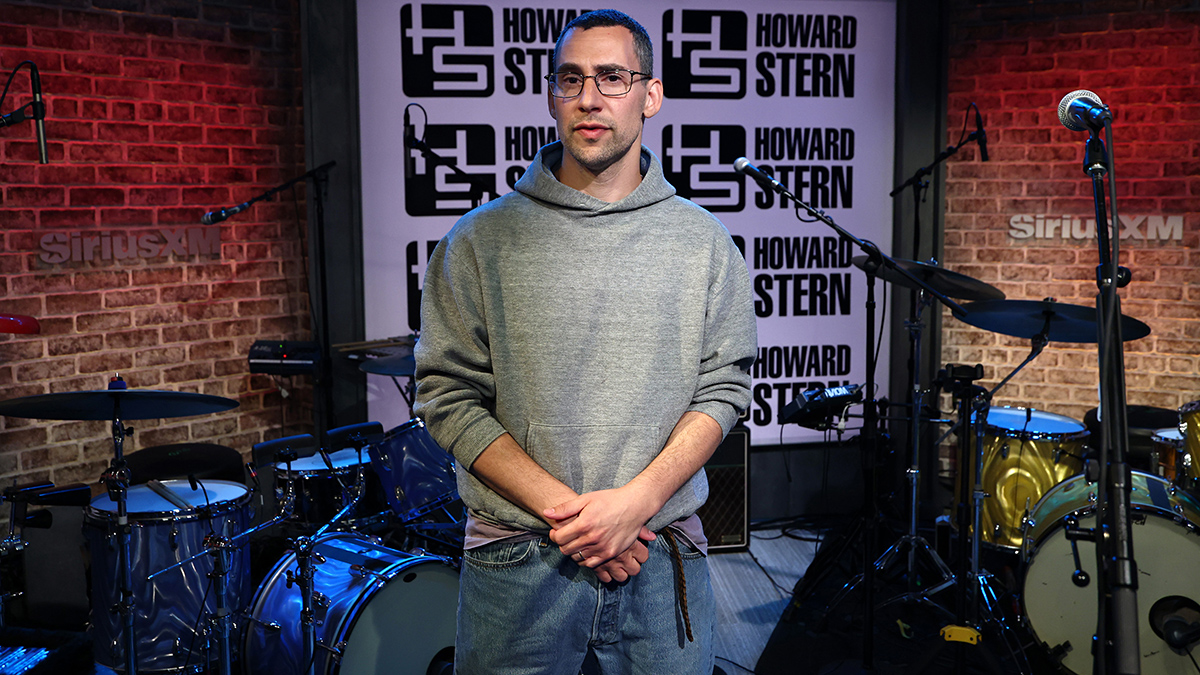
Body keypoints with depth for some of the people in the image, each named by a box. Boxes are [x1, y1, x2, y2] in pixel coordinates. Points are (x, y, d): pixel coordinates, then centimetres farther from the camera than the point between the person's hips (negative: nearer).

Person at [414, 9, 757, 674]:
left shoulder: (702, 242, 4)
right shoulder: (482, 239, -2)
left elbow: (723, 387, 1)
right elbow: (449, 398, -5)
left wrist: (638, 500, -13)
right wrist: (563, 510, -13)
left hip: (663, 563, 1)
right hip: (515, 565, -1)